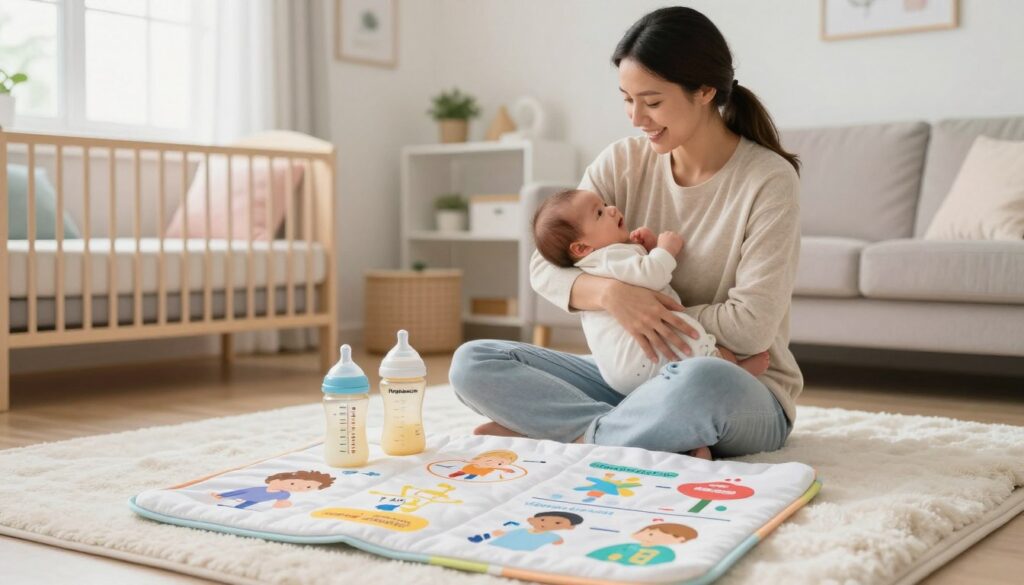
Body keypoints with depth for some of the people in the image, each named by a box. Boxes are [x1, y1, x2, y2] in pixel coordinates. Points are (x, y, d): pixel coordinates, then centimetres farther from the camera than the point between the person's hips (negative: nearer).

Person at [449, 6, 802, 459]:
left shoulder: (768, 180, -13)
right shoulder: (622, 162, 0)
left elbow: (752, 328, -17)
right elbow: (544, 267, -4)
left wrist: (652, 314, -12)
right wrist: (610, 293, -24)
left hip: (745, 392, -5)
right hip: (630, 373, 5)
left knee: (702, 383, -43)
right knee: (471, 363, -11)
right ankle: (663, 439, -20)